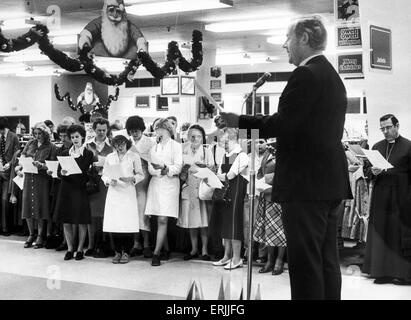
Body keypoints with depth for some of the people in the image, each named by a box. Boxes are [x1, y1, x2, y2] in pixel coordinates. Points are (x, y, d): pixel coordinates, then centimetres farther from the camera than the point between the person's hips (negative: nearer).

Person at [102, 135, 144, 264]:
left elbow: (140, 175, 5)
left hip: (128, 193, -2)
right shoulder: (109, 157, 12)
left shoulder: (134, 156, 4)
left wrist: (130, 178, -13)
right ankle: (117, 252, 9)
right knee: (114, 223, -3)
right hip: (114, 192, 2)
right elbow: (104, 175, 14)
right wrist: (109, 181, -7)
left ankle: (126, 252, 5)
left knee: (128, 223, -7)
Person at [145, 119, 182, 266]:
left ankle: (156, 253, -13)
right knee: (160, 220, 4)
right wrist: (160, 171, -11)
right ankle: (166, 249, 16)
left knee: (162, 220, -12)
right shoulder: (154, 147, 21)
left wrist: (166, 169, -22)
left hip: (170, 184, -5)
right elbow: (150, 168, 9)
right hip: (155, 183, 5)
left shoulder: (176, 146, 6)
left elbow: (178, 167, -5)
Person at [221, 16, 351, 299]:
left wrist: (239, 121, -8)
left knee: (305, 263, -5)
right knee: (327, 260, 13)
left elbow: (282, 124, -19)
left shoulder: (305, 75, -13)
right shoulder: (332, 76, 17)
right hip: (331, 182, 10)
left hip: (306, 183, -10)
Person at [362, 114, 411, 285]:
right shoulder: (377, 147, 14)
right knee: (381, 234, 4)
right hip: (380, 198, 4)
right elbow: (367, 171, 15)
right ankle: (384, 272, 9)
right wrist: (372, 171, -8)